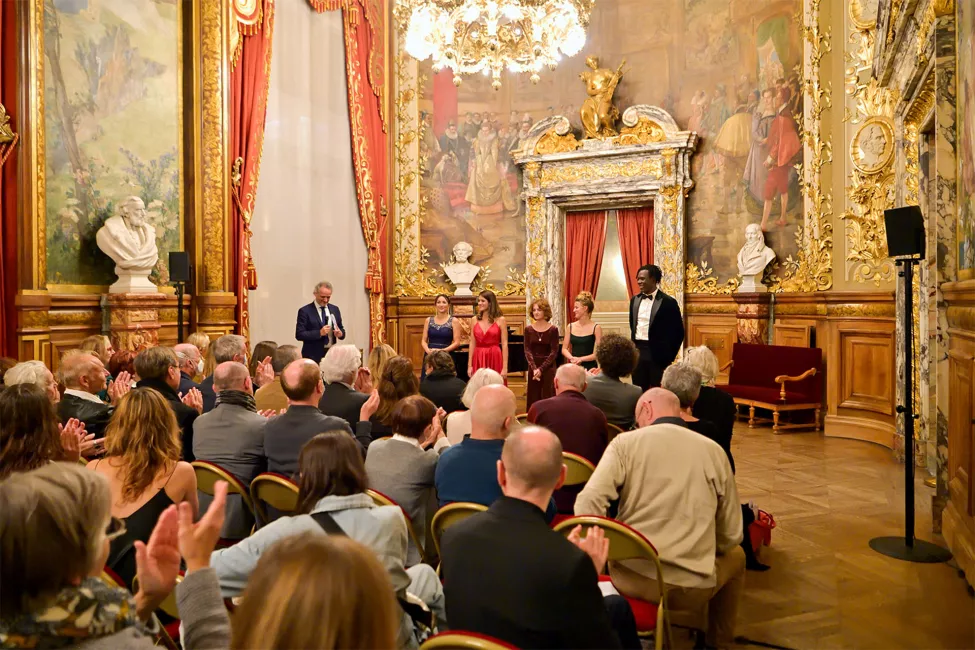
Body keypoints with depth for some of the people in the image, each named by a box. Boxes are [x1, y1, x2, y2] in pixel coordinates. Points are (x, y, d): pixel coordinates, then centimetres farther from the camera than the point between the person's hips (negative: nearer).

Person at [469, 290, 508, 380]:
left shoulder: (500, 320, -1)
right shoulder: (475, 320, 8)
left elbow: (504, 344, -5)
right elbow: (472, 344, 8)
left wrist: (505, 368, -10)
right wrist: (469, 365, 3)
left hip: (494, 358, -3)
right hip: (478, 359, 3)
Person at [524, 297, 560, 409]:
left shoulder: (553, 329, -4)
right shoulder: (528, 329, 3)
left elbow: (554, 352, -7)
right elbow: (527, 351, -2)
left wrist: (541, 369, -16)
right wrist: (534, 368, -16)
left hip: (548, 368, -2)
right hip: (533, 368, 2)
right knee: (533, 400, 4)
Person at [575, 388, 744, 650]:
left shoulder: (626, 442, -3)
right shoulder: (714, 450, 2)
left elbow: (587, 504, -15)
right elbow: (731, 535, 5)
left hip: (631, 575, 0)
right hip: (692, 586, 1)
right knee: (735, 556, 33)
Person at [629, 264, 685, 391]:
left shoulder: (668, 302, -8)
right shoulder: (635, 300, 9)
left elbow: (678, 332, -5)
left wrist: (669, 356, -4)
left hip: (658, 354, -5)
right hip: (637, 352, 5)